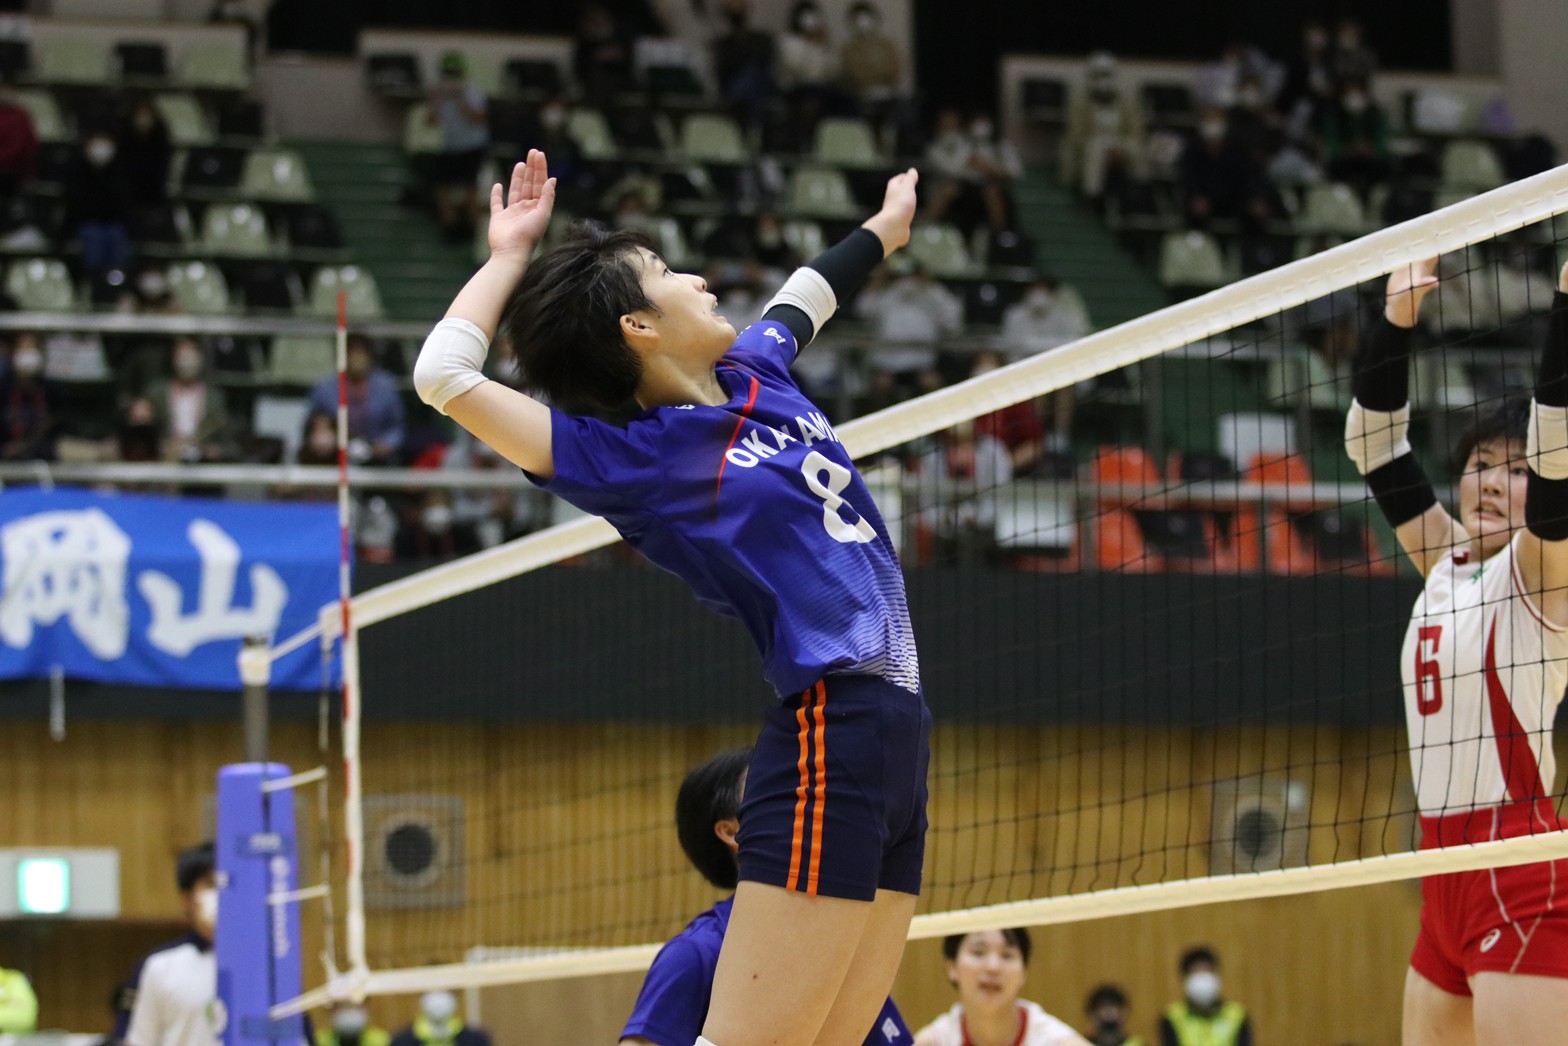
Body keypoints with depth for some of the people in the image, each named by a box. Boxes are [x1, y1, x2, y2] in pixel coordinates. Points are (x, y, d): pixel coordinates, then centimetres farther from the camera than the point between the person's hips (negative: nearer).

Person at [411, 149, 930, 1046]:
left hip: (899, 740, 8)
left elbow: (809, 294, 41)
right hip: (825, 737, -8)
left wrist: (887, 225, 59)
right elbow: (445, 377, -12)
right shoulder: (634, 460, -4)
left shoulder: (754, 370, 17)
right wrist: (510, 254, 2)